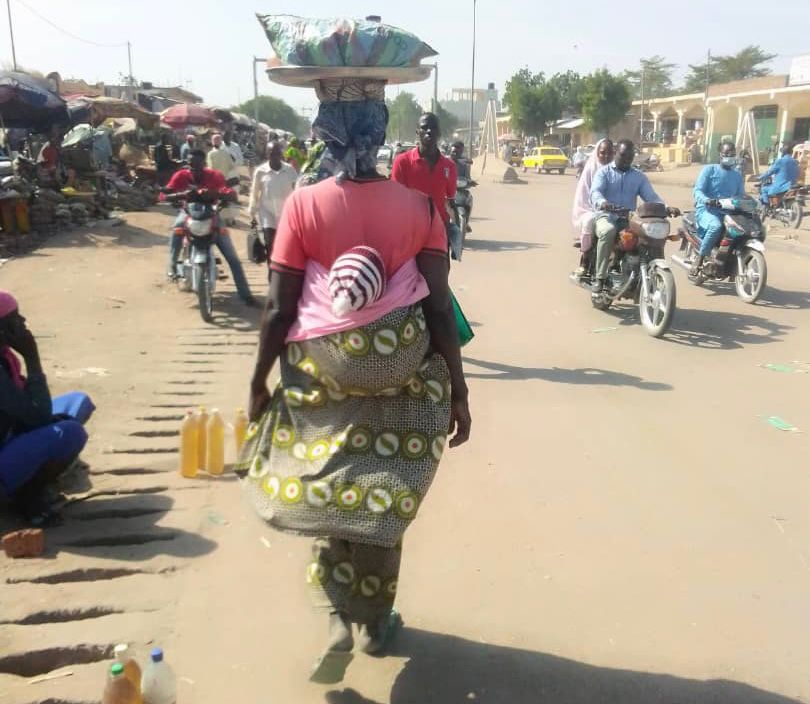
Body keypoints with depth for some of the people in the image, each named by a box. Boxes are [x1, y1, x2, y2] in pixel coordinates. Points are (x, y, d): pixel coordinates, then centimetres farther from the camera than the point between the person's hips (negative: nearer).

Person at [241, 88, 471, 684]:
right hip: (400, 377, 1)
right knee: (384, 499, 16)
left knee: (323, 493, 16)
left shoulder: (303, 205, -8)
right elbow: (439, 308, -7)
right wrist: (459, 391, 1)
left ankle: (339, 619, 4)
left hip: (320, 376, -1)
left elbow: (279, 310, -7)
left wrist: (259, 381, 6)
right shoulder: (419, 207, -6)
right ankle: (377, 623, 32)